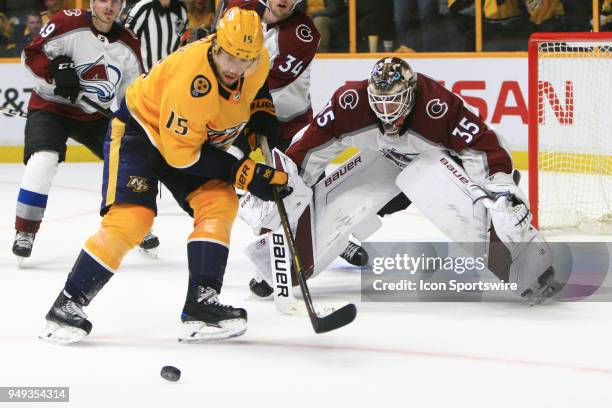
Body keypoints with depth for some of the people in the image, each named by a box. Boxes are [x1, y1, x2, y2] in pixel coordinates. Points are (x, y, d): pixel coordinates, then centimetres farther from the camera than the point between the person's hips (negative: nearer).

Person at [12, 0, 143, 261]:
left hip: (95, 115, 5)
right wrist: (57, 70, -31)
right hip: (50, 108, -5)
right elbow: (32, 54, -16)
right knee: (43, 161, -27)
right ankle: (24, 232, -14)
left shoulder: (128, 45, -1)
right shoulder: (68, 24, -18)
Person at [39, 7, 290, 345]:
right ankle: (67, 306, -11)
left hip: (198, 136, 8)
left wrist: (263, 115, -3)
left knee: (220, 203, -12)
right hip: (140, 128, -8)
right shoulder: (191, 81, -37)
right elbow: (181, 153, -29)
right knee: (131, 218, -20)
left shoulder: (259, 62, -14)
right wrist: (243, 174, -27)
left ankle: (201, 305, -12)